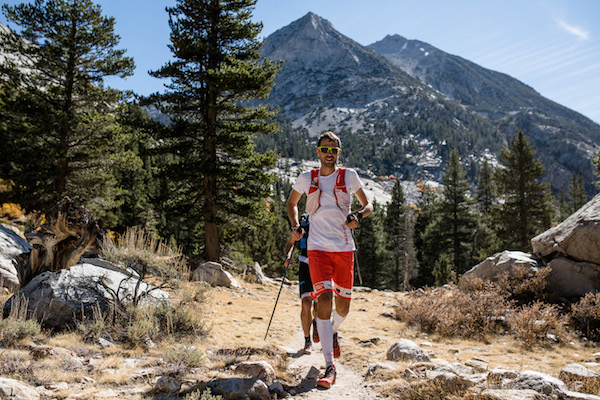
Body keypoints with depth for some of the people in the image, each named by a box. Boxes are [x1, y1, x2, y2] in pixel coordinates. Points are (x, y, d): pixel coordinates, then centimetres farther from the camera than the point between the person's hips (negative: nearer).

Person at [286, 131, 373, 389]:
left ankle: (332, 332, 45)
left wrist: (358, 216, -12)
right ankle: (330, 367, -10)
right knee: (324, 300, -16)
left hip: (345, 249, 1)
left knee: (342, 308, 8)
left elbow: (368, 205, 11)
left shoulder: (348, 176, 5)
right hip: (318, 248, -1)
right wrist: (295, 227, 5)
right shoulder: (306, 179, 6)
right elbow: (292, 203, 22)